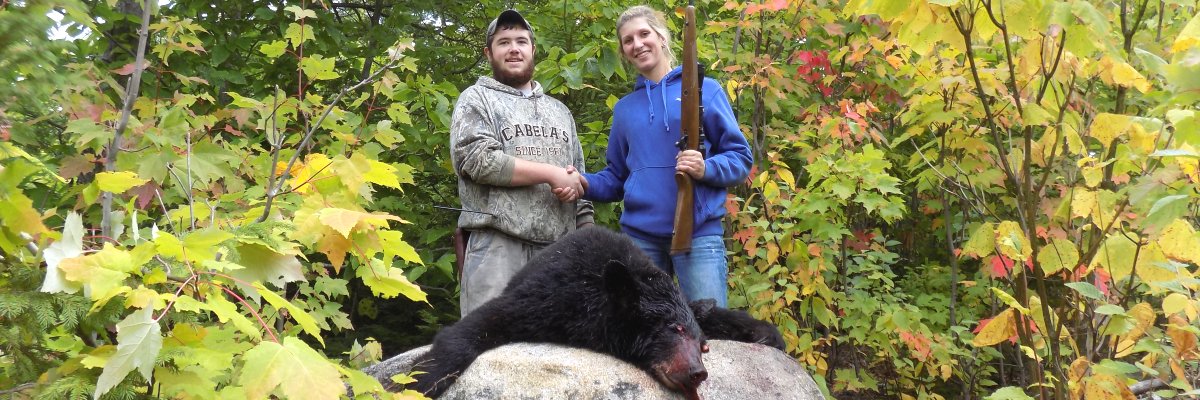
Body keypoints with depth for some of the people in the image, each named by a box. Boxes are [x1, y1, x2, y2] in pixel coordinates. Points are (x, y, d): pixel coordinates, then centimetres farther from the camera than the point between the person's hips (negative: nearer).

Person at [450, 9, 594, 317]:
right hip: (499, 245, -5)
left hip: (560, 249, 5)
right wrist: (551, 173, -8)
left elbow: (578, 179, 22)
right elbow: (477, 159, -10)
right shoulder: (477, 98, 8)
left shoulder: (559, 110, 25)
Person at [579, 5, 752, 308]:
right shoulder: (624, 108, 17)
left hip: (698, 231, -4)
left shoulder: (704, 89, 5)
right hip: (639, 235, 4)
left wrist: (707, 169, -17)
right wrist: (586, 184, -1)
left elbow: (740, 157, 3)